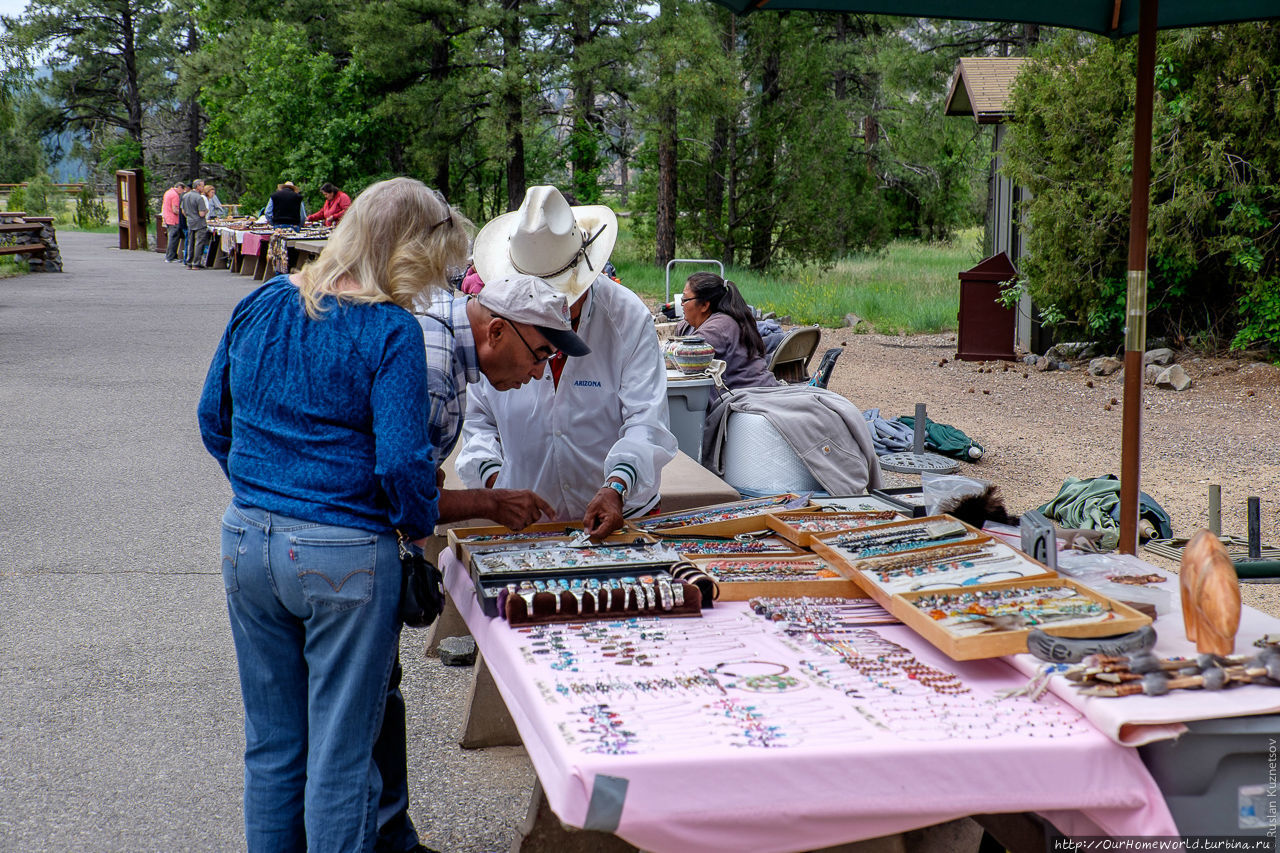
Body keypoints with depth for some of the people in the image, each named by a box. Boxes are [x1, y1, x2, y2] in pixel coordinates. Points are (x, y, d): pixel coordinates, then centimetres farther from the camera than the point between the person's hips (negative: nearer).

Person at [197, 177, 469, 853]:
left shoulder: (259, 304, 5)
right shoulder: (391, 330, -14)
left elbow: (214, 421, 14)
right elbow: (402, 461, -19)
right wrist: (419, 526, -1)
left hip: (247, 541, 6)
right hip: (345, 557, -6)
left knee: (271, 743, 19)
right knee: (341, 753, 7)